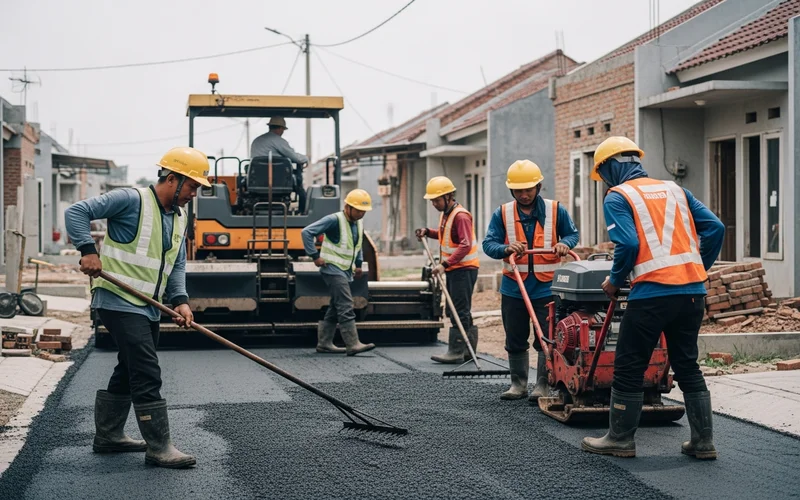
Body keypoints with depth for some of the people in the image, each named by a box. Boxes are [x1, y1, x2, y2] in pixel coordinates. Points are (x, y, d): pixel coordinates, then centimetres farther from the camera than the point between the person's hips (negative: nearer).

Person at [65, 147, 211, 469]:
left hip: (148, 308, 9)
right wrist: (88, 249, -23)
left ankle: (108, 436, 32)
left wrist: (180, 300, -4)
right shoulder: (132, 201, -11)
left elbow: (177, 265, 12)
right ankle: (159, 448, -9)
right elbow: (77, 212, -13)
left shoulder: (179, 218, 14)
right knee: (147, 373, -12)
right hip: (119, 301, -9)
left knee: (129, 372, 18)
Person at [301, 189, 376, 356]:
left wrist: (358, 264, 19)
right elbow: (307, 232, -20)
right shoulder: (334, 220, -16)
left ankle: (324, 343, 19)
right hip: (333, 269, -9)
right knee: (346, 307, -15)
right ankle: (353, 345, -18)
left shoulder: (359, 224, 9)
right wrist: (315, 256, -20)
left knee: (335, 308, 12)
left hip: (345, 271, 9)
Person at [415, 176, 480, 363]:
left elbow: (465, 245, -26)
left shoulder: (461, 216, -18)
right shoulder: (445, 213, 13)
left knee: (459, 311, -9)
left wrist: (445, 264, -30)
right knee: (461, 312, 13)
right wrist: (428, 232, 11)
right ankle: (468, 351, 18)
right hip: (453, 269, 10)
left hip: (463, 269, -10)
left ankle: (456, 352, -7)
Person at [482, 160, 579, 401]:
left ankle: (543, 385, 8)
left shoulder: (556, 211, 0)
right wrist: (506, 248, -26)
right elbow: (488, 244, -5)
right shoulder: (502, 214, 1)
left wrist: (565, 243, -13)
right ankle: (518, 383, 23)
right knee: (515, 340, 11)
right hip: (513, 288, 2)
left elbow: (572, 234, 11)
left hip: (546, 288, -2)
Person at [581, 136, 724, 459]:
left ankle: (620, 439, 13)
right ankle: (703, 441, 16)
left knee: (629, 368, 6)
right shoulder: (674, 190, 17)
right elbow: (715, 229, 9)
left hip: (652, 292, -6)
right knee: (687, 366, 15)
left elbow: (627, 244, -14)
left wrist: (614, 281, 1)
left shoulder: (617, 196, 0)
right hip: (693, 291, 6)